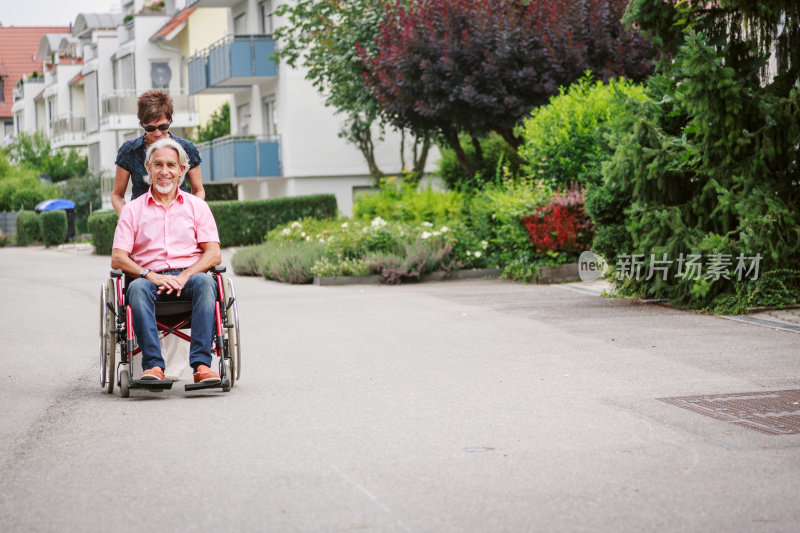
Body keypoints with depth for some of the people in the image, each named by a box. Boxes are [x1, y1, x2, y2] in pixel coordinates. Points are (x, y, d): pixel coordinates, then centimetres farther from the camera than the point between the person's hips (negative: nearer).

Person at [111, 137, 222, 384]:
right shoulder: (132, 210, 15)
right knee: (138, 287, -34)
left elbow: (214, 254, 5)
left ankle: (202, 364, -41)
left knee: (205, 282, -34)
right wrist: (151, 275, -14)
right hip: (151, 277, 0)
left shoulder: (197, 206, 16)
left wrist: (185, 276, -13)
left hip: (190, 275, 0)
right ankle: (153, 366, -43)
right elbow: (118, 259, 5)